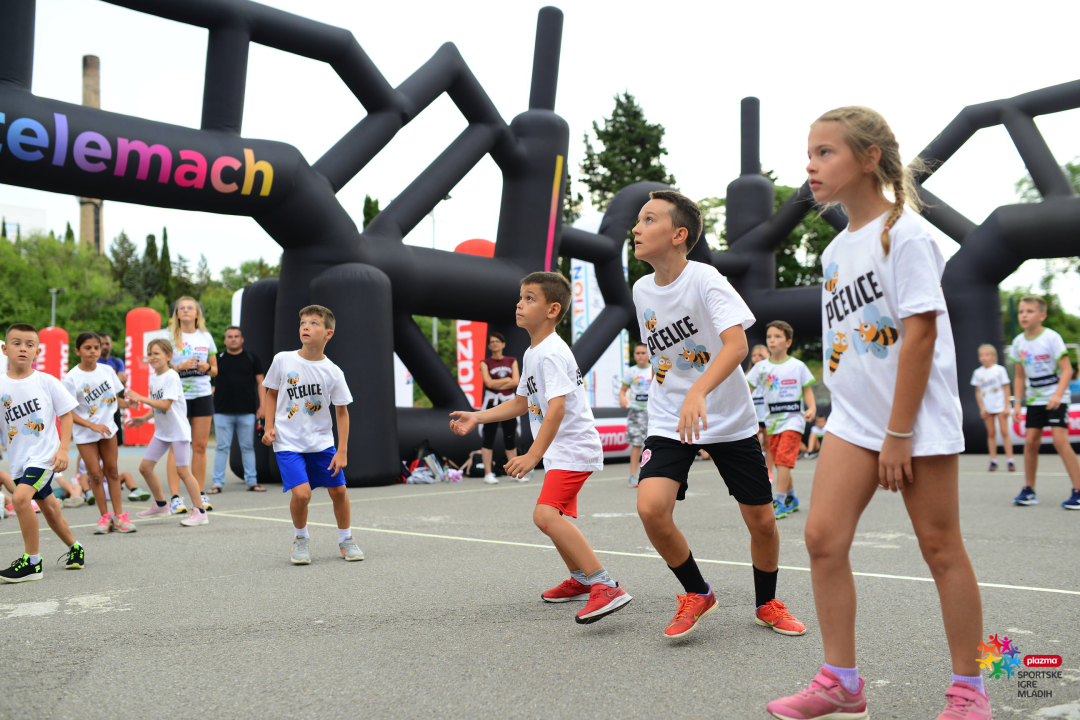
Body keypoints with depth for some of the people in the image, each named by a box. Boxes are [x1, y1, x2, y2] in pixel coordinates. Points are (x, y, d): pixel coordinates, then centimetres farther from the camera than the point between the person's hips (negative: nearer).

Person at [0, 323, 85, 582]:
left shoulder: (47, 381, -6)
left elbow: (66, 413, -2)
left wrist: (63, 449, -9)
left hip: (44, 453, -4)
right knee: (48, 507, 17)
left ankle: (32, 561, -12)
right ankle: (75, 548, 39)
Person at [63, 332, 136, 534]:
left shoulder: (107, 370, -1)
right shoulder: (72, 378, -13)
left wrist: (129, 403, -10)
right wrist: (92, 425, -21)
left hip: (108, 427, 3)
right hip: (84, 433, -3)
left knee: (112, 470, 7)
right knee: (96, 474, -2)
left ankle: (119, 516, 13)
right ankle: (105, 516, 12)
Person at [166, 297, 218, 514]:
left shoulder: (206, 337, 11)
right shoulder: (169, 337, 2)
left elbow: (215, 370, 16)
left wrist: (207, 367, -6)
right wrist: (181, 367, -17)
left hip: (203, 395, 3)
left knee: (200, 446, 4)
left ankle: (201, 495, 11)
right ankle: (175, 497, -3)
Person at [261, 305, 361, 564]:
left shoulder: (333, 372, -7)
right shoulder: (282, 360, -7)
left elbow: (342, 411, 0)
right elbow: (272, 394, 8)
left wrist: (342, 451, -3)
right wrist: (269, 426, -2)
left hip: (322, 441, 2)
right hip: (288, 442, -2)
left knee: (338, 490, 4)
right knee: (301, 492, -17)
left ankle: (346, 540, 27)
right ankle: (300, 540, 10)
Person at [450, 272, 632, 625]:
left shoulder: (552, 353, -18)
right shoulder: (532, 353, 14)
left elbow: (557, 408, -29)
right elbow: (522, 402, 23)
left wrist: (533, 455, -35)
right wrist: (476, 418, 17)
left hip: (573, 447, -11)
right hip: (559, 451, 11)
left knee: (546, 514, -27)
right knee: (552, 516, 24)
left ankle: (606, 587, -30)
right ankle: (580, 580, 43)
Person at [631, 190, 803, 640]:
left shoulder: (704, 279, -17)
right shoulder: (641, 290, 2)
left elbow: (737, 344, -31)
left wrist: (698, 392, -46)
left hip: (729, 419, -3)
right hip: (668, 421, 4)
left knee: (762, 521, 3)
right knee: (651, 507, -19)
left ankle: (767, 604, 32)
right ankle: (697, 595, 6)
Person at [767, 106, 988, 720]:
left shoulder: (906, 234, -12)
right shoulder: (836, 249, 11)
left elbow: (920, 333, -17)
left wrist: (899, 433, -18)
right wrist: (867, 423, 14)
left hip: (918, 418, -7)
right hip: (855, 418, 7)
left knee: (940, 546, 2)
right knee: (823, 537, -2)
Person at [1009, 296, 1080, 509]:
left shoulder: (1051, 338, -12)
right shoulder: (1019, 342, 4)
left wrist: (1057, 395, -28)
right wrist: (1017, 402, 7)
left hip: (1056, 398, -5)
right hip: (1034, 399, 5)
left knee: (1060, 440, -16)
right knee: (1030, 441, 1)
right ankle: (1029, 491, 11)